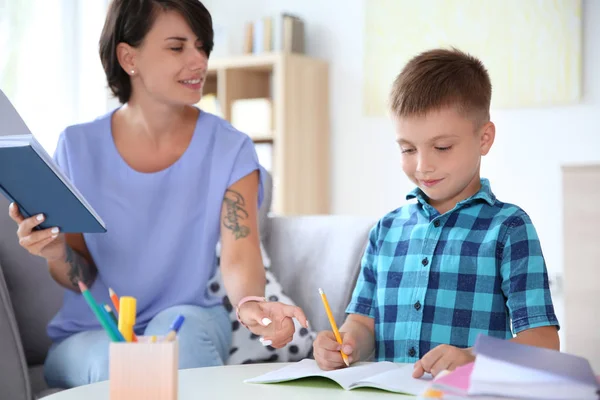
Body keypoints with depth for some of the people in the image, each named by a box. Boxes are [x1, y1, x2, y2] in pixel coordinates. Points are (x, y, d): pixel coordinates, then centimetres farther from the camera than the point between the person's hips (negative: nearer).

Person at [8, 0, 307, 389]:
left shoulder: (229, 149, -8)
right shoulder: (79, 147, -6)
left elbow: (240, 256, -19)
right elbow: (81, 280, -1)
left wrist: (250, 304, -43)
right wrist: (56, 253, -26)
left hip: (189, 323, 0)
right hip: (90, 333, 0)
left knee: (180, 325, -33)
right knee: (116, 359, -32)